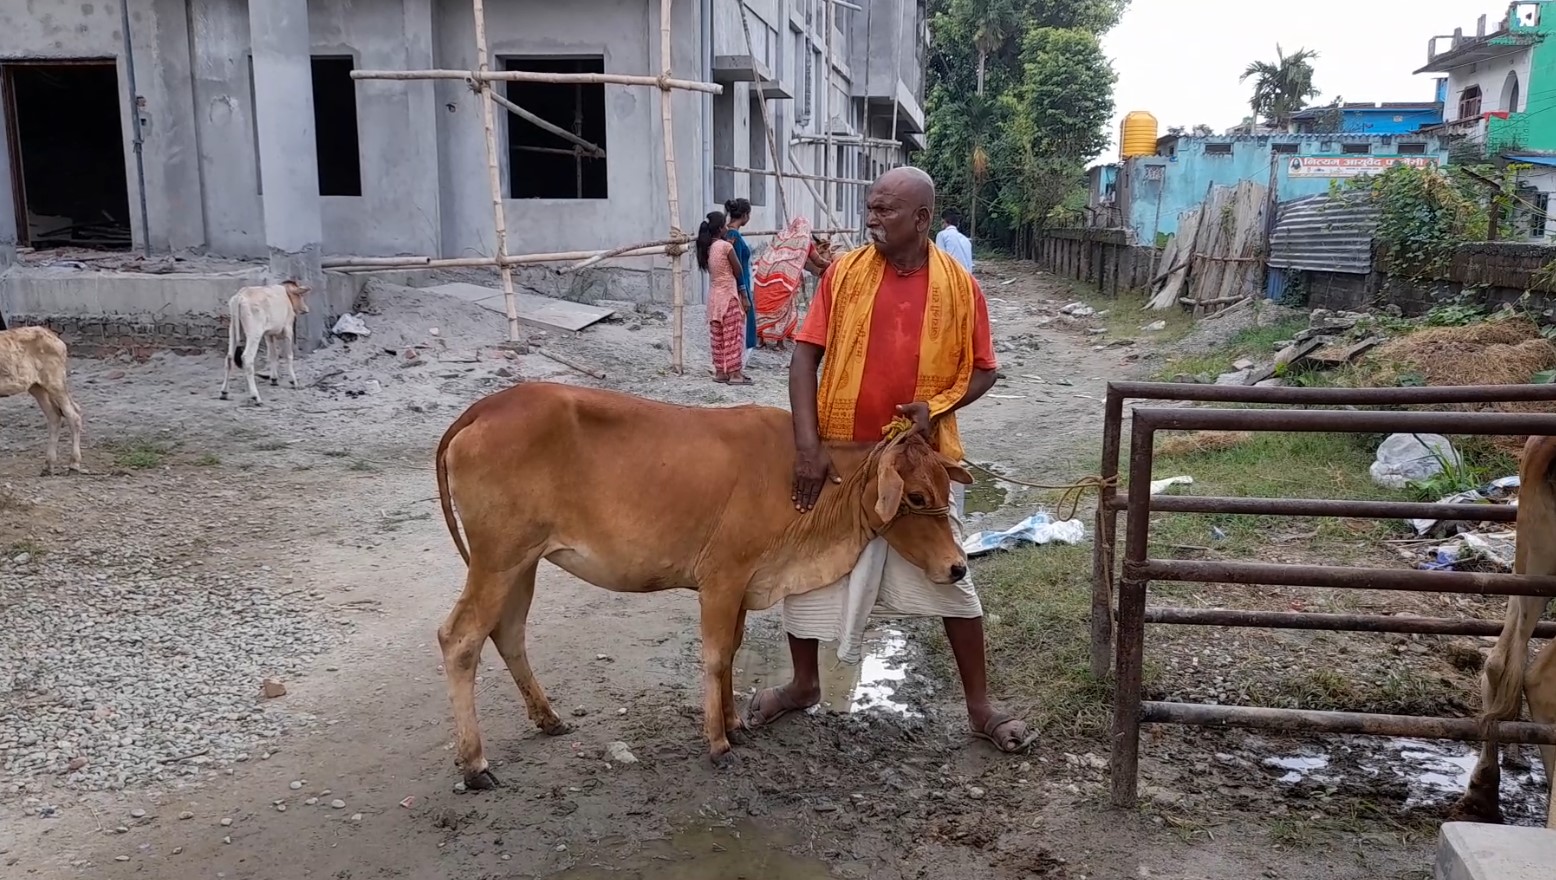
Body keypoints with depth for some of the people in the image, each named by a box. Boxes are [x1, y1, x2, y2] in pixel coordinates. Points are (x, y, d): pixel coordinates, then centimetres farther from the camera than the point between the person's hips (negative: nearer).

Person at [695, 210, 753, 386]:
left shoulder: (707, 248, 6)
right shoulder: (726, 246, -14)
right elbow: (738, 271, -8)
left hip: (714, 295, 7)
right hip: (729, 294, -7)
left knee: (717, 336, 10)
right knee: (732, 335, -2)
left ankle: (720, 371, 14)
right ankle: (735, 373, 0)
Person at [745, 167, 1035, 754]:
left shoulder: (959, 285, -5)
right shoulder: (844, 273, -5)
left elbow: (984, 370, 3)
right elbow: (806, 356, -7)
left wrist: (938, 406, -17)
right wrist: (807, 445, -16)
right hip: (840, 453, 1)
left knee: (949, 577, 5)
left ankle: (980, 707, 21)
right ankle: (804, 684, 33)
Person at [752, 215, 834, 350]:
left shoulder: (783, 235, 19)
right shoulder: (804, 240, 4)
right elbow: (818, 262, 12)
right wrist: (830, 263, 31)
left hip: (764, 273, 5)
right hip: (783, 277, -5)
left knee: (765, 305, 13)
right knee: (782, 307, 7)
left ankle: (761, 338, 16)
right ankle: (778, 340, 8)